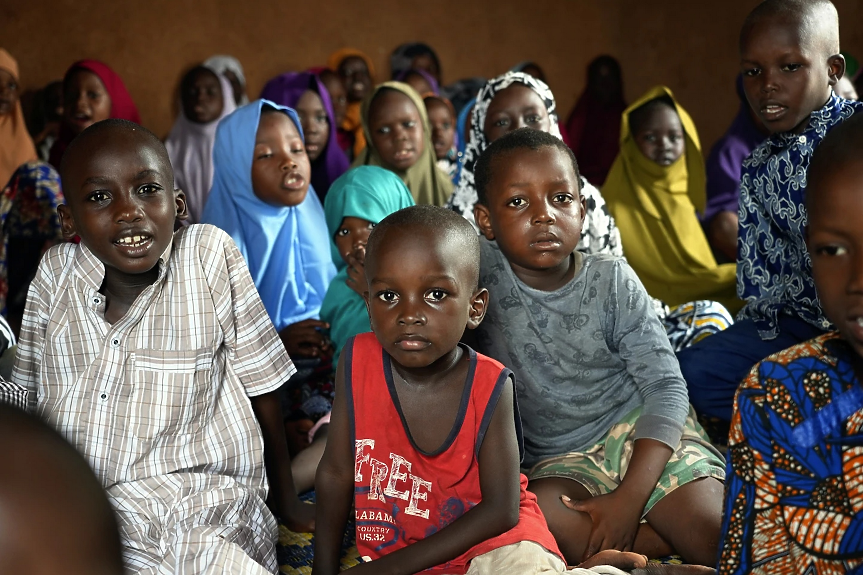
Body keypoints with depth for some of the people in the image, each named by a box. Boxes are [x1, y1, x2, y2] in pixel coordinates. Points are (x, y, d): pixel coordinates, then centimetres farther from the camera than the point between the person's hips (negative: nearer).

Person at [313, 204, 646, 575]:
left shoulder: (489, 386, -15)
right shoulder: (357, 362, -10)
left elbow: (501, 509, -14)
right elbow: (336, 472, 0)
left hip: (490, 542, -4)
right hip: (389, 545, 4)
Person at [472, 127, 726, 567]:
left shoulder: (613, 282, -9)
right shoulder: (482, 268, -9)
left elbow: (666, 387, -11)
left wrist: (630, 497, -22)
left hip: (640, 431, -1)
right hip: (559, 460, 1)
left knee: (715, 534, -27)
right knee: (538, 519, -33)